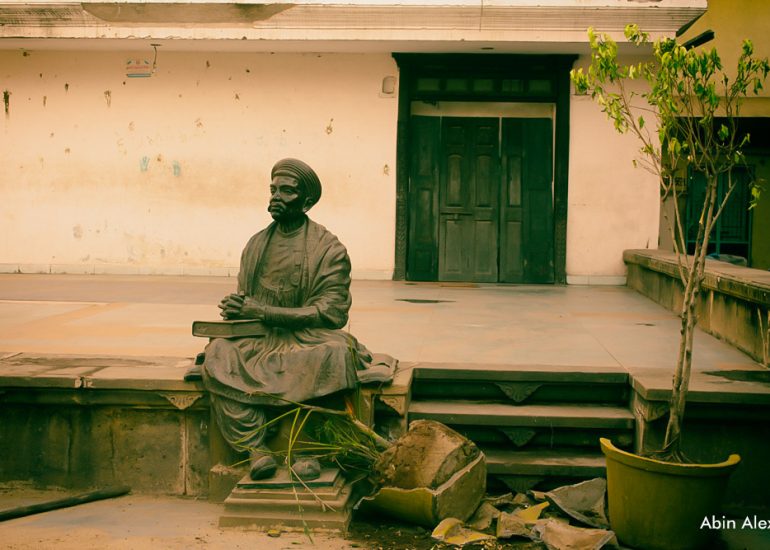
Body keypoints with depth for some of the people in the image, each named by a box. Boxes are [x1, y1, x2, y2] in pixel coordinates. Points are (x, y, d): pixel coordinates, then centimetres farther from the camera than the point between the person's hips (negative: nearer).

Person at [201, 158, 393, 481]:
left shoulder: (329, 249, -2)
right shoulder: (257, 244, 15)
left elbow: (331, 312, -11)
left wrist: (261, 311, -17)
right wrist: (233, 308, -9)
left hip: (308, 341, -4)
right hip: (260, 342, 4)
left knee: (335, 353, -37)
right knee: (219, 356, -27)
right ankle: (255, 448, -31)